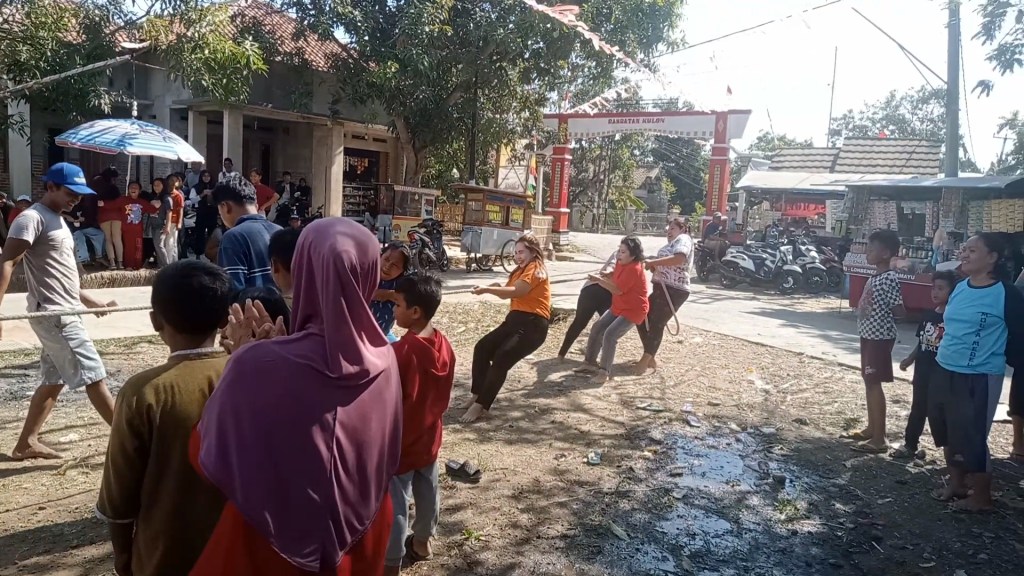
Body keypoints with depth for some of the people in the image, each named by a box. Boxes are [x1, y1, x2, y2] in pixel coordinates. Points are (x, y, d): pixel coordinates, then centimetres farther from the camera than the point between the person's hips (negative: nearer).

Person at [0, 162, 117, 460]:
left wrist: (91, 301, 22)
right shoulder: (32, 218, -11)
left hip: (63, 313, 10)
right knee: (93, 376, -7)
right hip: (53, 314, -10)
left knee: (54, 380, 14)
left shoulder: (57, 221, 18)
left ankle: (26, 443, 23)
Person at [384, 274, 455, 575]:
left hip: (399, 442, -7)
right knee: (428, 491, 22)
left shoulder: (400, 352, -27)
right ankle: (422, 542, 42)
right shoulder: (443, 345, -5)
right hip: (428, 436, 7)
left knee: (395, 503, 7)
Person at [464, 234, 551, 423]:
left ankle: (481, 406, -17)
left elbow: (515, 291, -22)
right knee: (481, 348, -7)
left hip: (533, 324, -9)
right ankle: (477, 395, -2)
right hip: (515, 319, 9)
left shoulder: (535, 269, -8)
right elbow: (508, 292, 12)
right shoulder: (521, 270, 23)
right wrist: (496, 287, -8)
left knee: (501, 359, -21)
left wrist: (487, 289, -26)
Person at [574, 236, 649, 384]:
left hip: (633, 310, -10)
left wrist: (599, 280, -27)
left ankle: (604, 372, -14)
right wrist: (602, 277, -5)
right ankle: (590, 362, 17)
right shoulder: (621, 263, 4)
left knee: (610, 335, -22)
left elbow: (618, 290, -28)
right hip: (618, 307, 10)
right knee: (597, 329, 6)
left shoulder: (634, 269, -25)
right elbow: (615, 281, 12)